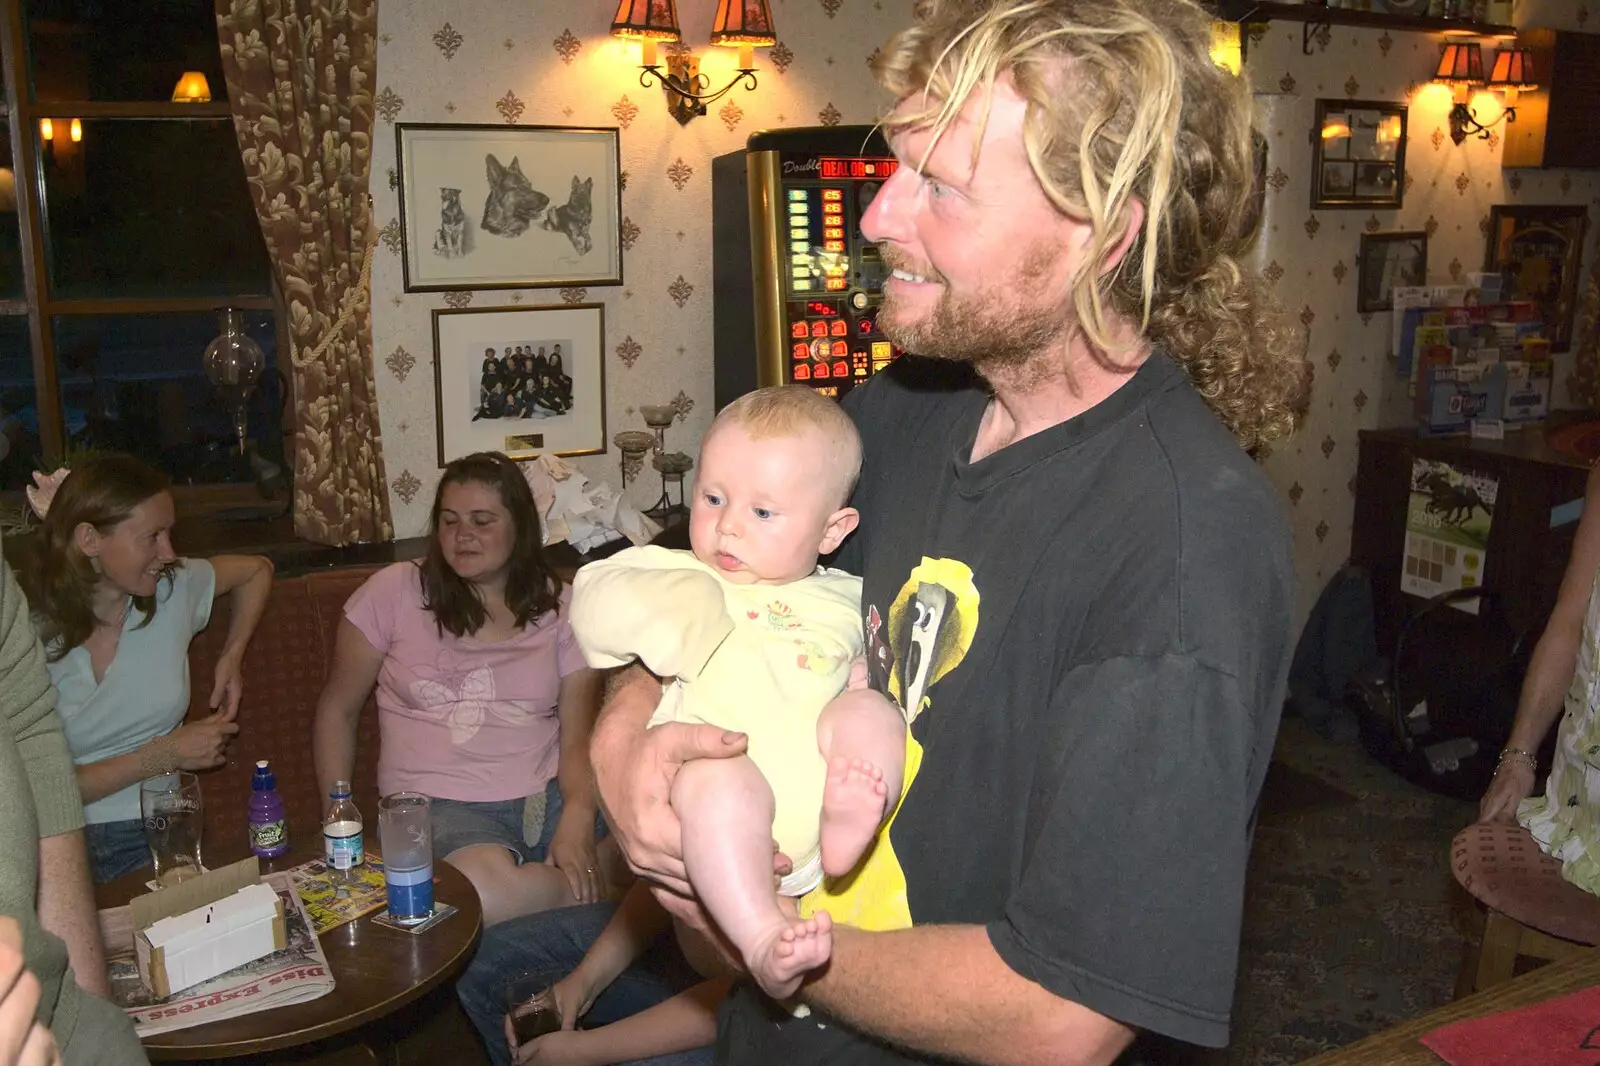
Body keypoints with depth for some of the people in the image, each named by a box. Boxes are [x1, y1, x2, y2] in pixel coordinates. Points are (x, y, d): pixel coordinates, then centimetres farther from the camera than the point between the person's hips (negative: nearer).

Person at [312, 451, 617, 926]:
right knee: (485, 893, -38)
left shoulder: (560, 606, 8)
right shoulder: (394, 592, 5)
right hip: (440, 803, -1)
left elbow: (578, 735, 2)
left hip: (548, 796, 2)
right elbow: (337, 710, 13)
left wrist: (577, 820, -17)